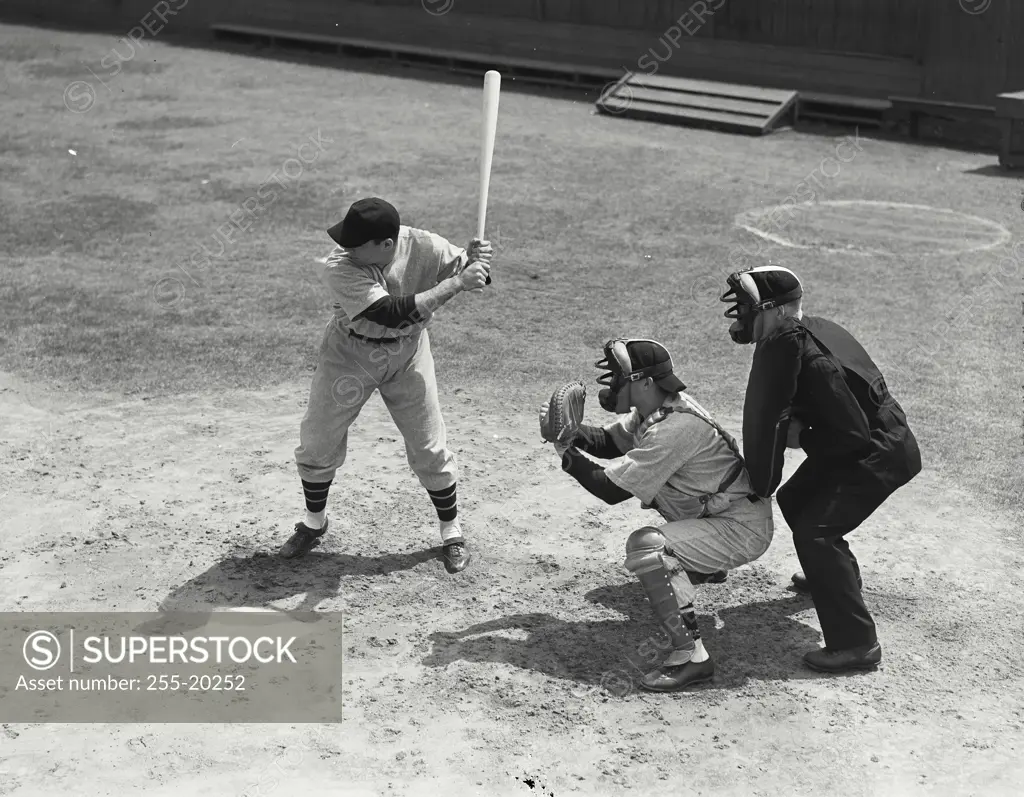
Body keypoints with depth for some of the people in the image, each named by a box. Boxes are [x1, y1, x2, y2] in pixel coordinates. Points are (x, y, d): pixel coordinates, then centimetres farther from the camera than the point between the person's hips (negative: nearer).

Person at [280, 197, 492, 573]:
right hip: (349, 353, 0)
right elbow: (392, 313, -40)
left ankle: (452, 532, 25)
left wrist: (476, 261, -36)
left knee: (430, 449, 4)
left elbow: (475, 278, -11)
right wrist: (454, 283, -43)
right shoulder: (339, 268, -30)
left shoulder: (424, 247, -24)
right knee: (317, 441, 7)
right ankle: (314, 523, 32)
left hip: (408, 353, 1)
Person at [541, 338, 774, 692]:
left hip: (743, 530, -10)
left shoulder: (674, 428, -28)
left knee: (645, 546, -28)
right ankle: (705, 567, 48)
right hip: (716, 511, 10)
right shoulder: (653, 408, -1)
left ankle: (690, 656, -25)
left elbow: (611, 490, -26)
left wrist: (567, 455, -13)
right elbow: (608, 441, 11)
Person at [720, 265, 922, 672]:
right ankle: (833, 575, 48)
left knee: (815, 529, -18)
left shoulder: (809, 358, -29)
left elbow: (852, 434, -29)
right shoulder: (809, 329, 0)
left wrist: (800, 437, -17)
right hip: (862, 442, 10)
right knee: (795, 500, 22)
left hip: (878, 455, -10)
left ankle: (857, 644, -12)